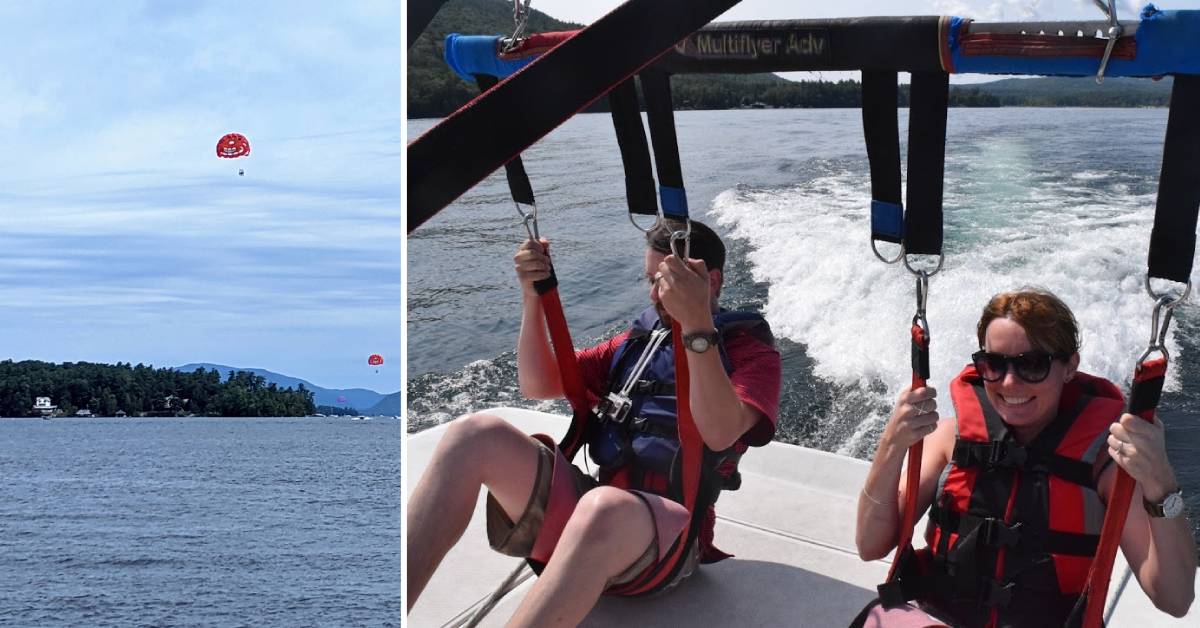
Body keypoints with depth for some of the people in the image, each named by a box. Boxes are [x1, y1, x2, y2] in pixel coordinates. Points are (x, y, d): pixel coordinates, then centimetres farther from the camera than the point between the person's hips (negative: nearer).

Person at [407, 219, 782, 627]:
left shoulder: (750, 350, 5)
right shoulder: (638, 340, 21)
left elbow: (719, 433, -17)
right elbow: (538, 385, 17)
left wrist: (697, 326, -27)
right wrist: (533, 298, 4)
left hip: (669, 531, -5)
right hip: (592, 508, 6)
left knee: (603, 508, -43)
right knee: (477, 434, -20)